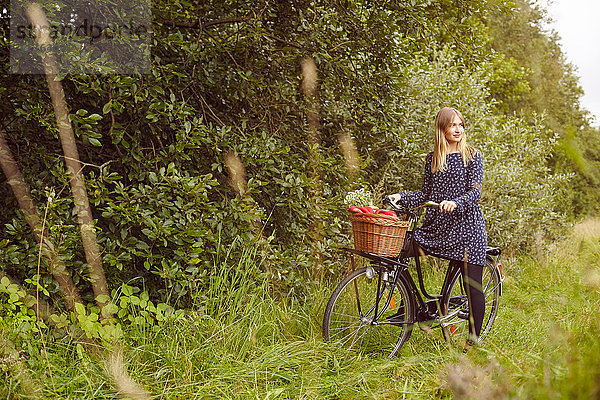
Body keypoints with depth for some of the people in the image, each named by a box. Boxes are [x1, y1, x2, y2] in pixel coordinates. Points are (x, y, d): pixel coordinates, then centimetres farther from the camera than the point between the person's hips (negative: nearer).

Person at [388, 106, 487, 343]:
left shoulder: (472, 156, 1)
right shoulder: (433, 158, 13)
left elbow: (475, 192, -9)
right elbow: (426, 194, 13)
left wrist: (455, 203, -29)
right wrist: (401, 197, -3)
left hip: (466, 227, -4)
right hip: (436, 226, 4)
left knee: (472, 287, -3)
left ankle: (474, 341, 13)